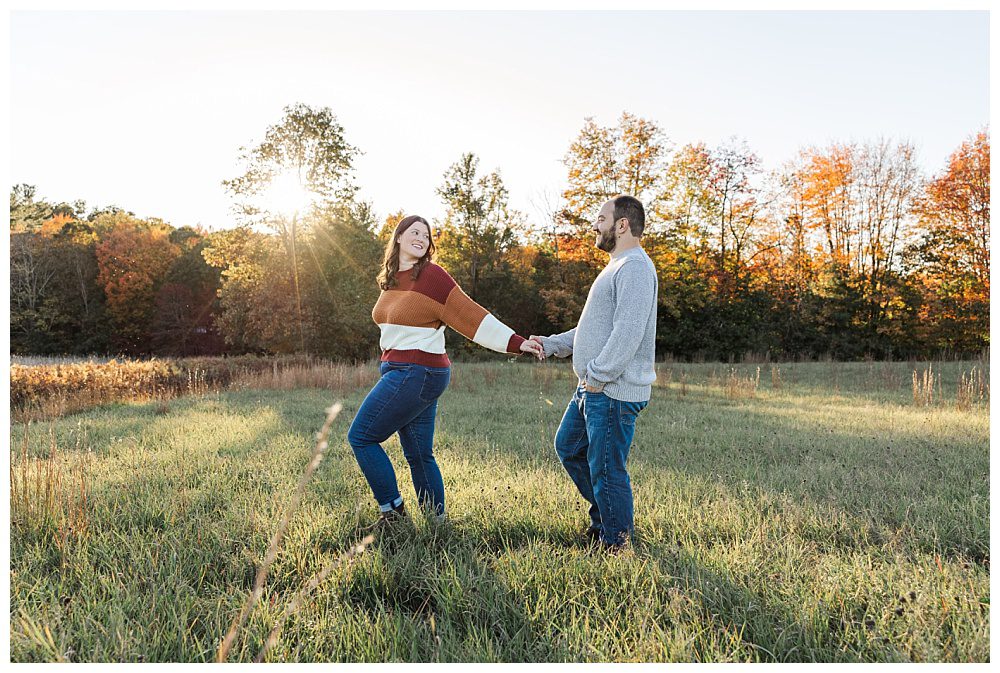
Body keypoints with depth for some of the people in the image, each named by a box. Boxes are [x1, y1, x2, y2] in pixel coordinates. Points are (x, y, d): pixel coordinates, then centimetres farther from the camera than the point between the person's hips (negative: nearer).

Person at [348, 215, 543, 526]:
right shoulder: (391, 279, 13)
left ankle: (392, 509, 8)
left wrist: (517, 342, -18)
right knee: (419, 455, 11)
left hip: (417, 374, -8)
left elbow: (472, 316, -13)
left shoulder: (431, 276, -11)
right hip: (400, 372, 8)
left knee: (360, 436, -3)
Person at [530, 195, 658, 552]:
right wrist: (552, 344, 14)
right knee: (568, 446, 21)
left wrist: (598, 375, -19)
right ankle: (605, 515, 35)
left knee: (606, 469, 0)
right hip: (592, 388, 11)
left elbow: (628, 332, -25)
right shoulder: (617, 266, 19)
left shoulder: (635, 268, -16)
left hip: (614, 392, -11)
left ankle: (615, 542, 17)